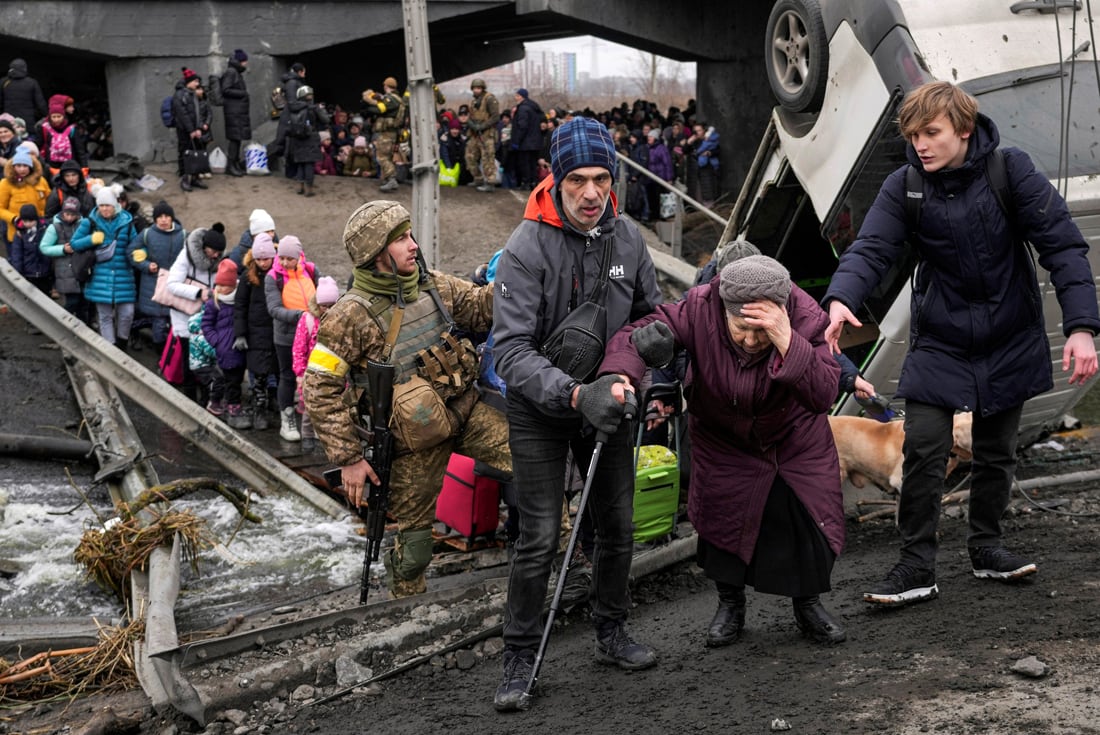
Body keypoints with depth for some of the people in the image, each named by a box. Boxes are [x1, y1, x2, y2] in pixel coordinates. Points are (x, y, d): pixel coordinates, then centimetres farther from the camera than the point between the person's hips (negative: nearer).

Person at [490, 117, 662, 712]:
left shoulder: (627, 238, -5)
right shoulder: (526, 247, -21)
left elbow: (652, 315, 11)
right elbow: (511, 348, -26)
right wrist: (574, 394, -37)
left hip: (606, 400, 5)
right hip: (540, 410, -5)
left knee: (617, 525, 13)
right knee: (539, 538, -6)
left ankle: (611, 633, 32)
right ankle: (520, 658, 9)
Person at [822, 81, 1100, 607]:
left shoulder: (1010, 172, -13)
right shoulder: (903, 188, -9)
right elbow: (871, 249, -20)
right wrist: (840, 299, -41)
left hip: (1009, 341, 0)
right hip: (938, 342, 0)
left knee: (996, 451, 13)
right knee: (923, 452, -8)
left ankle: (986, 547, 32)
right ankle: (916, 567, 2)